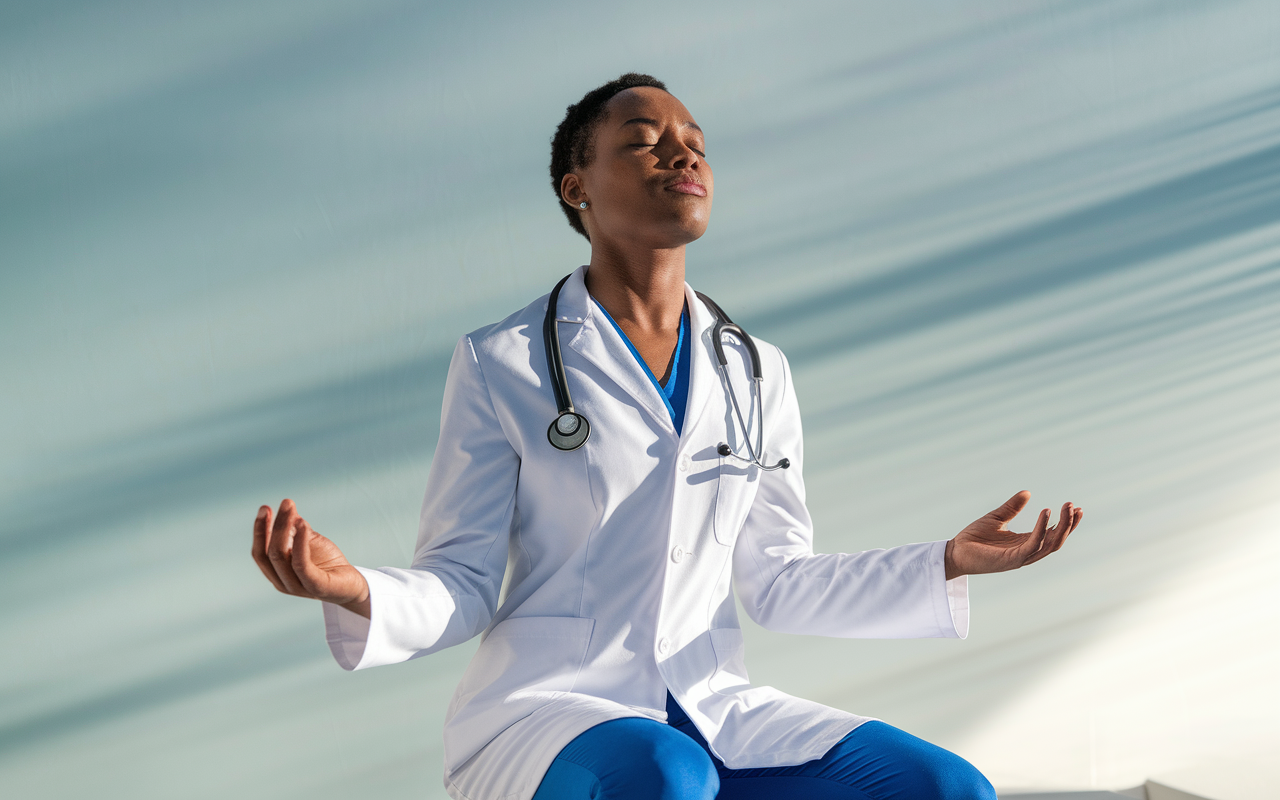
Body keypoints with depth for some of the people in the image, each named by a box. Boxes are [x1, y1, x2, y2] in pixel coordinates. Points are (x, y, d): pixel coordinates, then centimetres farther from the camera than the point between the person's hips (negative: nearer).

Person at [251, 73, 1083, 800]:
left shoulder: (756, 374, 11)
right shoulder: (500, 364, -1)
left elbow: (777, 585, 15)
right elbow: (463, 591, -2)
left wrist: (948, 565, 4)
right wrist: (356, 593, -24)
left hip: (710, 715, 5)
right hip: (539, 715, -5)